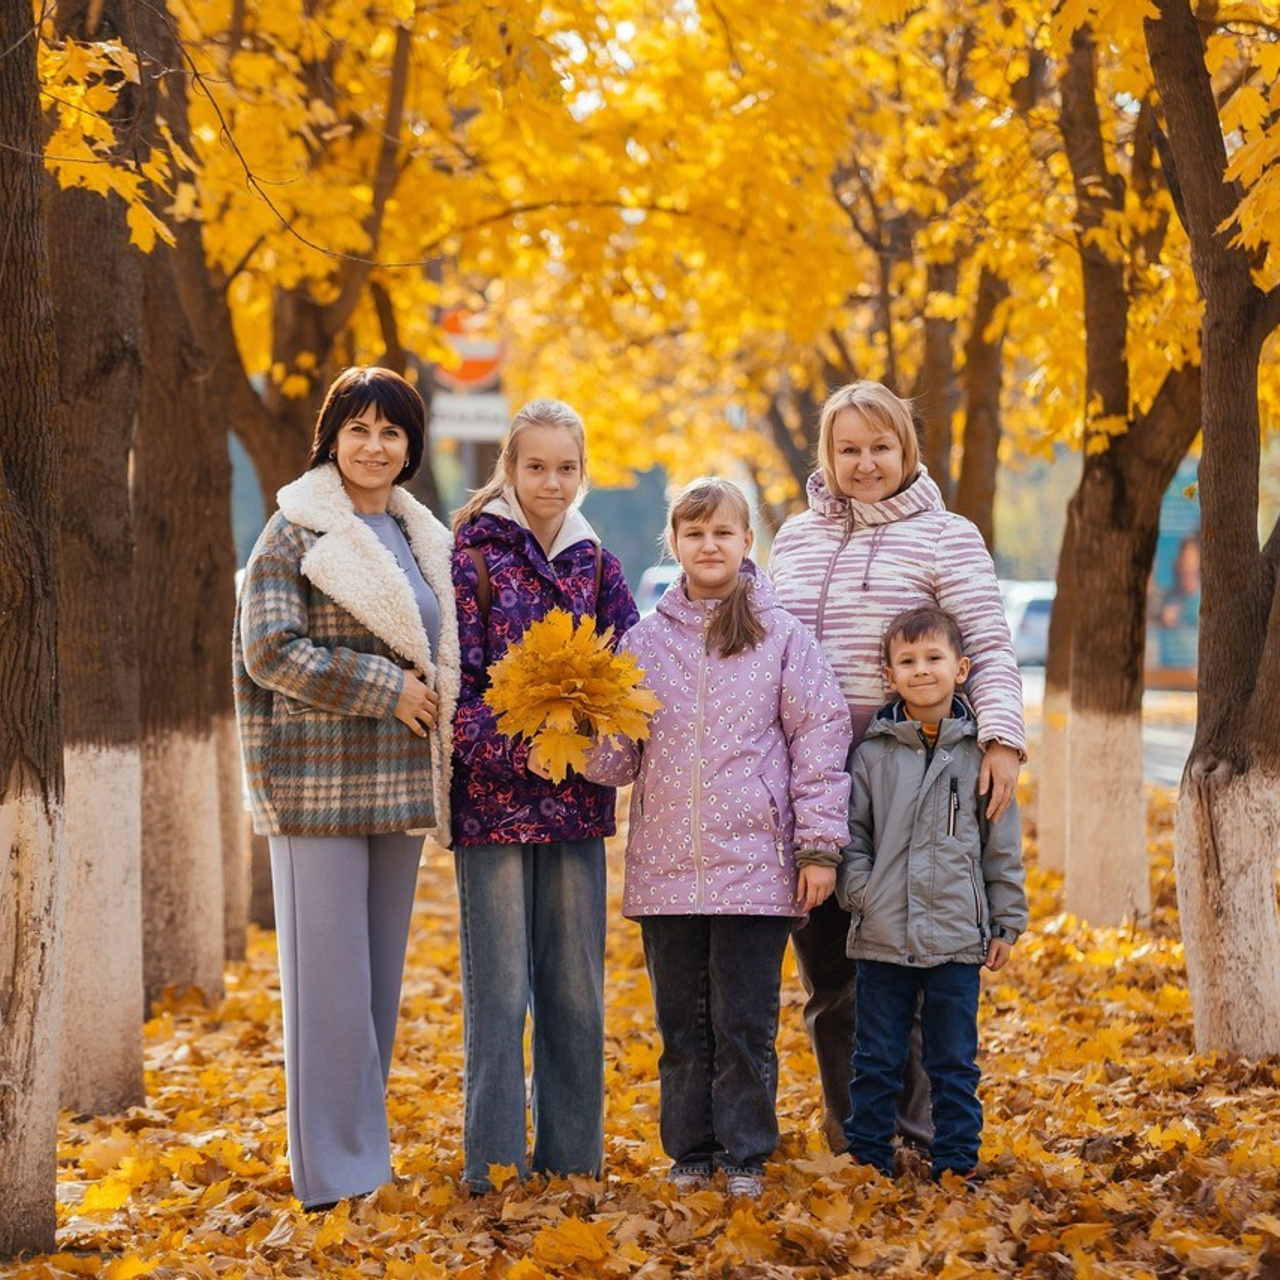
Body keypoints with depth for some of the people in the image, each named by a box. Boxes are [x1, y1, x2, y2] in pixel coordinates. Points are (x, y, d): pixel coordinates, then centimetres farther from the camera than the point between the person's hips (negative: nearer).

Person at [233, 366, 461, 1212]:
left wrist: (435, 711, 7)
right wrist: (387, 689, -13)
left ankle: (367, 1152, 17)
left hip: (401, 780, 6)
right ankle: (333, 1173, 0)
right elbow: (271, 651, -12)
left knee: (382, 973, 9)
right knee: (330, 975, -6)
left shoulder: (423, 539, 15)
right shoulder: (296, 532, -4)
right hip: (321, 781, -6)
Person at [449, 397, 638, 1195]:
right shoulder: (472, 559, -2)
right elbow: (455, 685, -8)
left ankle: (572, 1151, 17)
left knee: (577, 988, 8)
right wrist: (518, 752, -20)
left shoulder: (596, 565, 10)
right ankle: (494, 1159, 7)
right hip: (493, 799, -4)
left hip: (576, 803, 4)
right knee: (500, 989, -1)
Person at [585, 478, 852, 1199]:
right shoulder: (646, 640, 8)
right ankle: (691, 1152, 20)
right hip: (666, 867, 3)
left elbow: (820, 738, -1)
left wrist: (820, 846, -5)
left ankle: (746, 1155, 13)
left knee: (745, 1023, 2)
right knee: (682, 1022, 10)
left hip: (756, 865, -2)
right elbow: (617, 759, 7)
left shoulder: (784, 637, 2)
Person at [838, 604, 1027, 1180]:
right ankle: (866, 1161, 17)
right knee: (876, 1060, 7)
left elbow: (1002, 845, 7)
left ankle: (957, 1163, 16)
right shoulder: (872, 752, 3)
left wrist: (1006, 922, 7)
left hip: (958, 937, 0)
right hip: (883, 936, 0)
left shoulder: (979, 752, 3)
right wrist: (859, 891, -6)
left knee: (954, 1062, 7)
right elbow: (851, 830, 7)